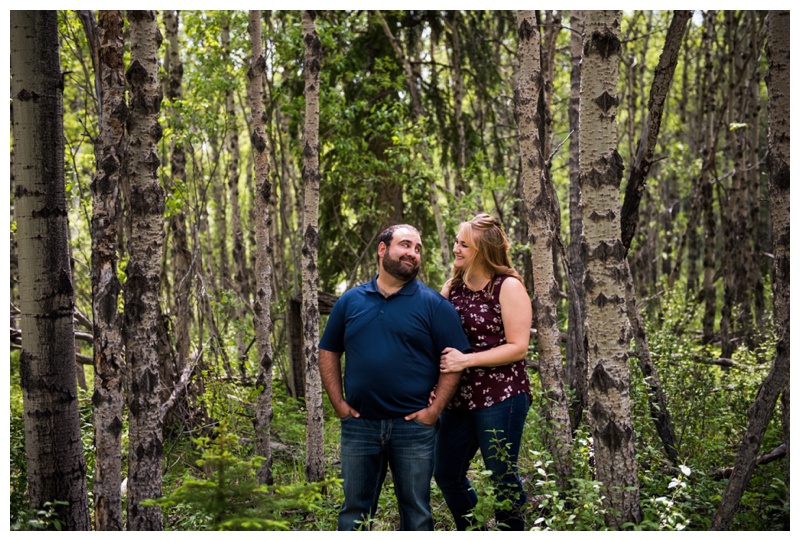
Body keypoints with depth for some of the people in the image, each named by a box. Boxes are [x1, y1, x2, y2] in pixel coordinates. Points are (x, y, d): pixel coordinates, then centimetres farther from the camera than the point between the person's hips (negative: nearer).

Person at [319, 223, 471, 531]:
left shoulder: (433, 304, 0)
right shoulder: (351, 301, 8)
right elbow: (328, 353, 12)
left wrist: (434, 410, -11)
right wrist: (339, 404, 2)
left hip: (413, 426, -2)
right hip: (359, 424, 2)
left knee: (416, 511, 7)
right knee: (354, 510, 9)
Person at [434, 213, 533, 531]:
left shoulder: (508, 287, -8)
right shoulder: (452, 287, 9)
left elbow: (518, 348, -13)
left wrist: (466, 360, -20)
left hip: (501, 397, -7)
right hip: (459, 397, 7)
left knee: (503, 477, 0)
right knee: (446, 474, 12)